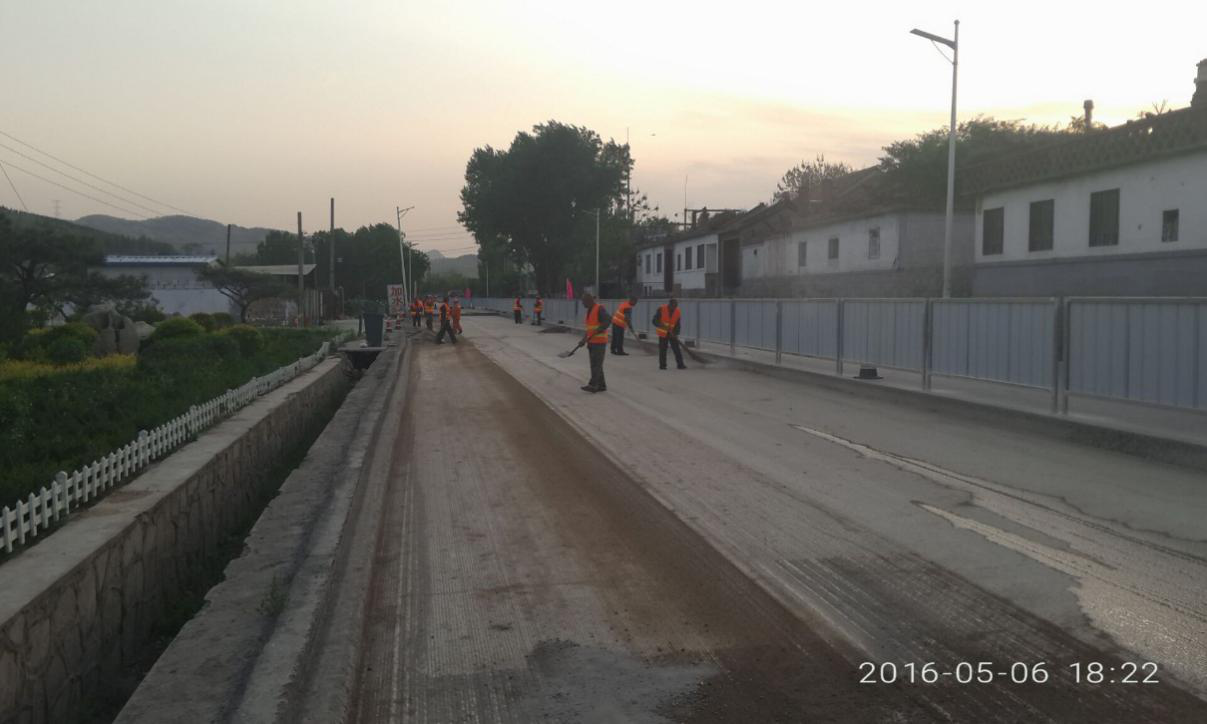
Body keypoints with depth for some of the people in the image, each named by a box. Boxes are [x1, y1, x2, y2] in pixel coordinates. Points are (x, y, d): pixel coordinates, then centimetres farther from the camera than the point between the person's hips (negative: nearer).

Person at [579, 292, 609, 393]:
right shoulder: (589, 310, 14)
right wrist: (584, 339, 7)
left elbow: (606, 324, -22)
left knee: (596, 364, -11)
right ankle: (601, 385, 13)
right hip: (592, 342, 9)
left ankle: (593, 385, -14)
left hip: (600, 342, -9)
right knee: (595, 364, 8)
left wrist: (594, 333, -26)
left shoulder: (600, 309, -13)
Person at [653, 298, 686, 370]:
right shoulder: (661, 309, -16)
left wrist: (675, 333, -15)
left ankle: (680, 364, -1)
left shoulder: (678, 312, -7)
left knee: (677, 349, -4)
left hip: (672, 333, 2)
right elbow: (655, 321, -17)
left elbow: (677, 324, -1)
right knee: (662, 349, 2)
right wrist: (662, 326, -33)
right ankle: (662, 365, 12)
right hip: (663, 333, -2)